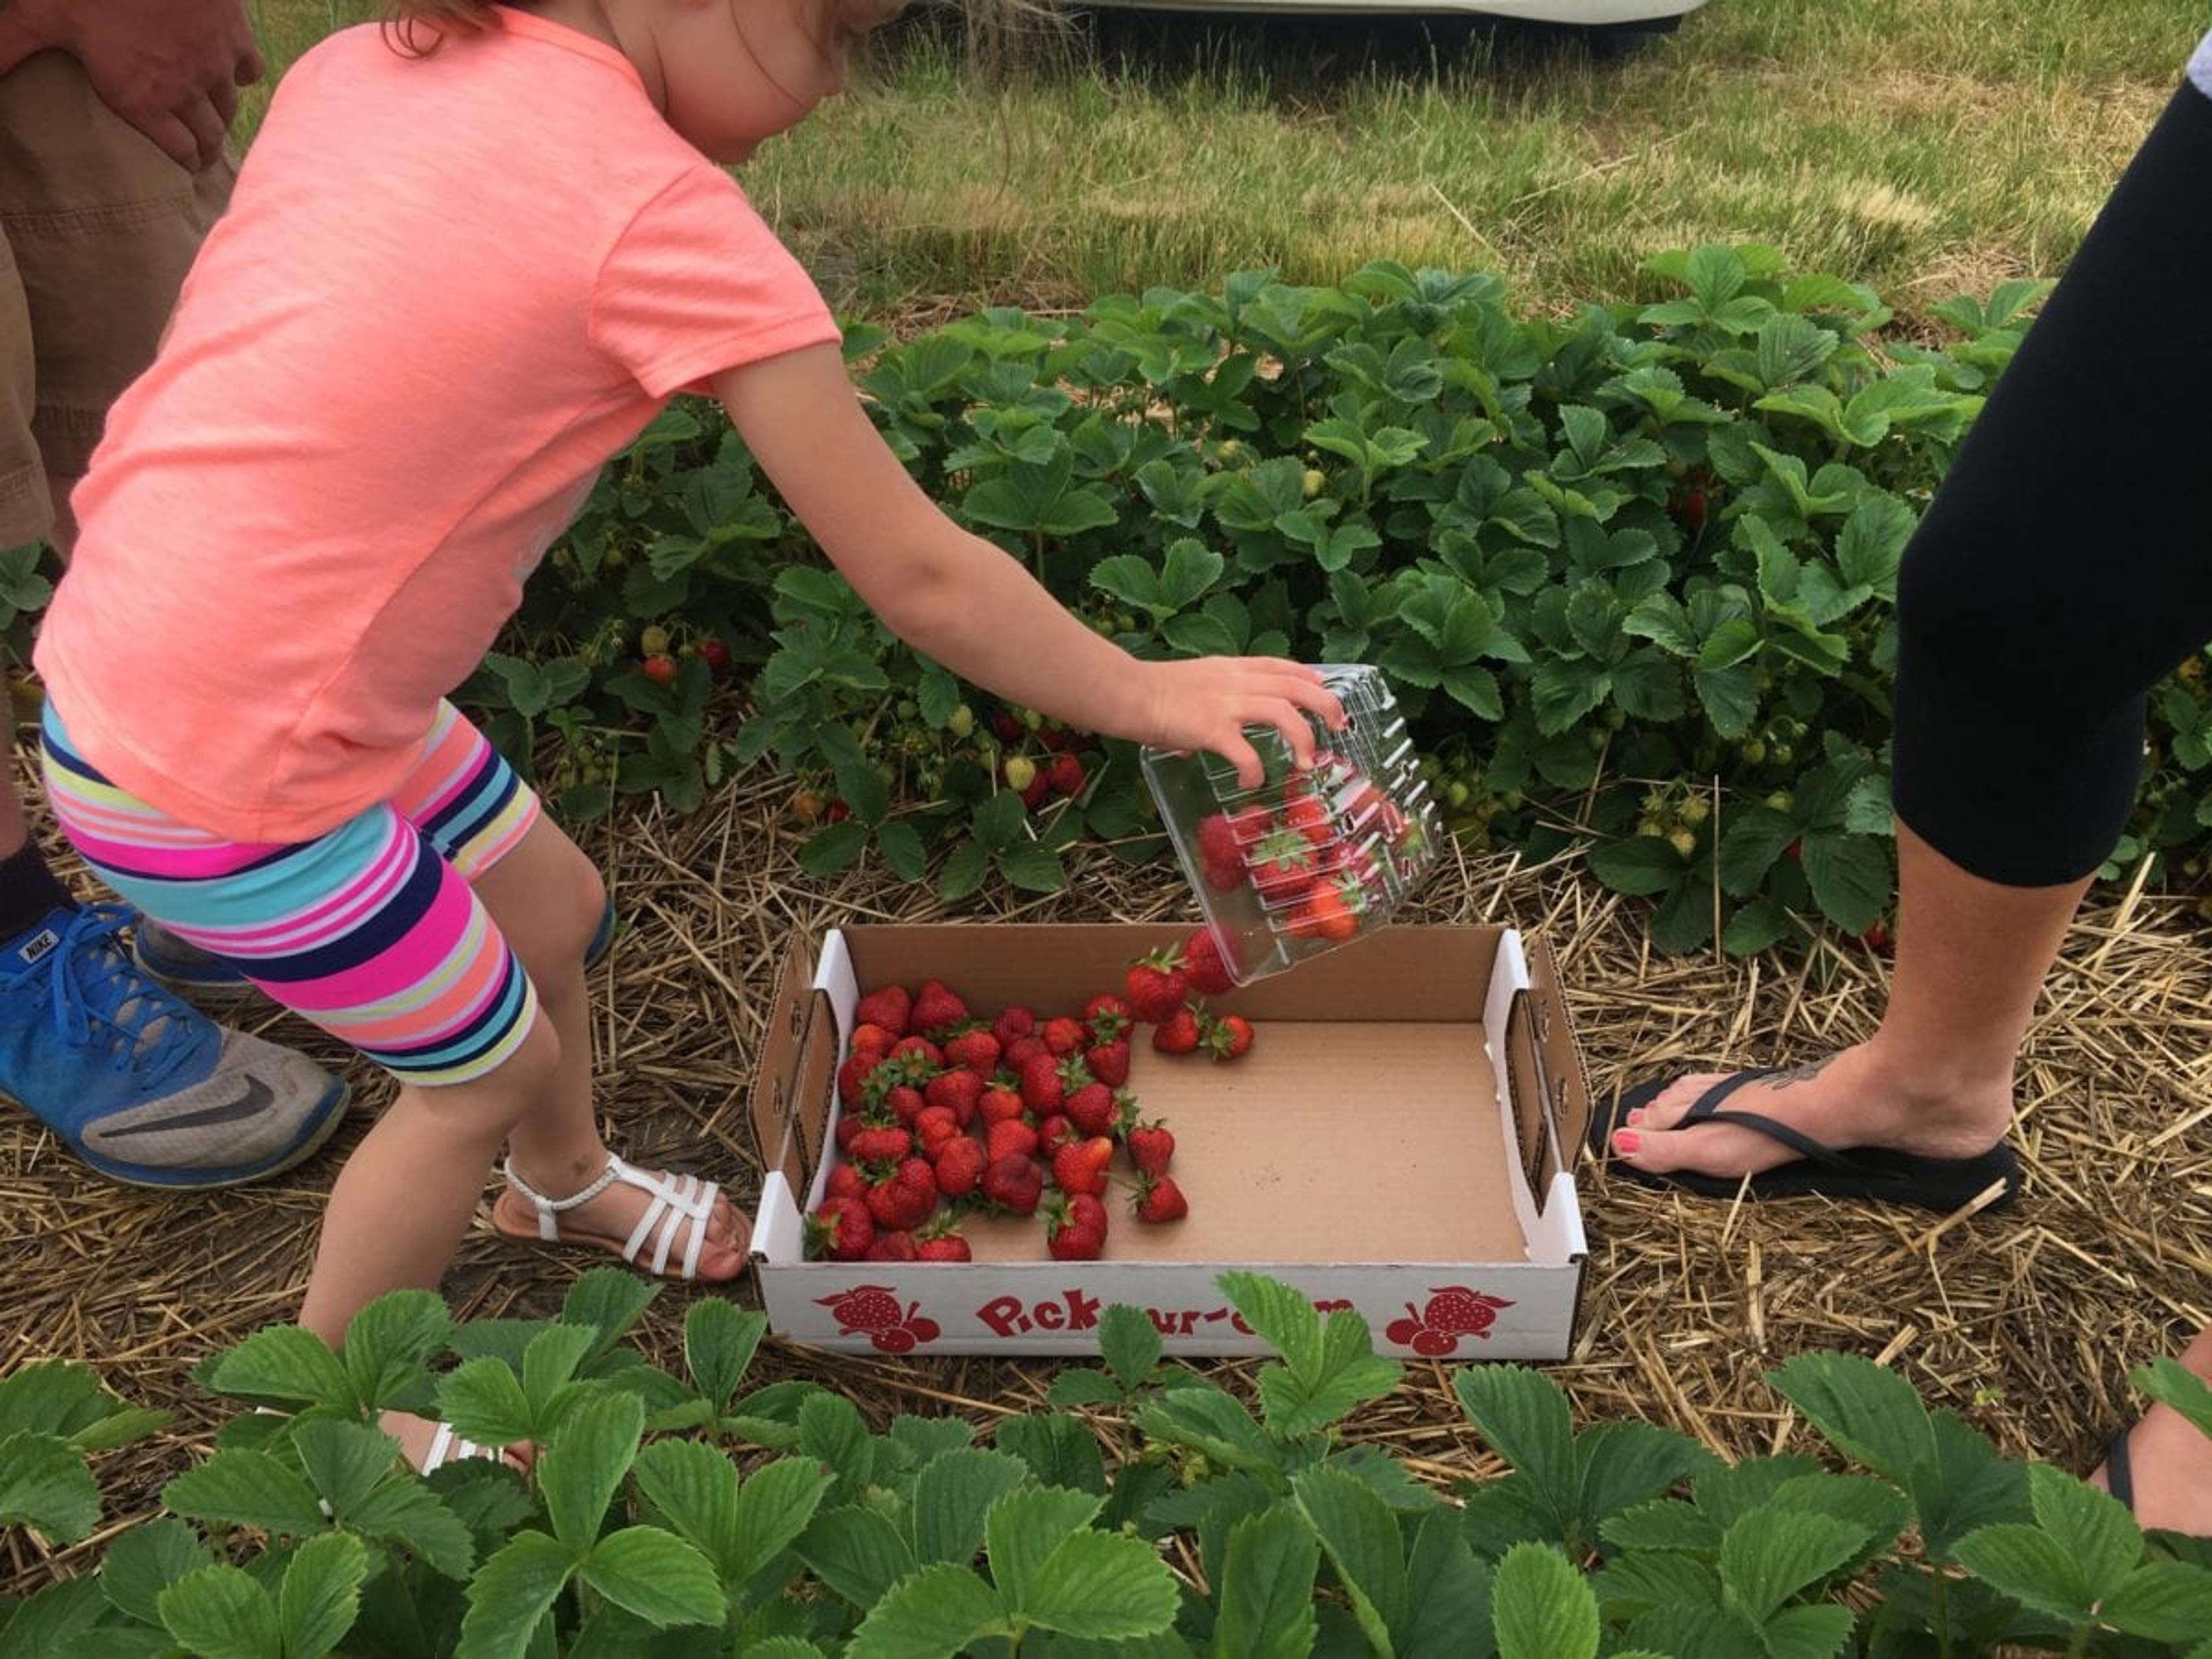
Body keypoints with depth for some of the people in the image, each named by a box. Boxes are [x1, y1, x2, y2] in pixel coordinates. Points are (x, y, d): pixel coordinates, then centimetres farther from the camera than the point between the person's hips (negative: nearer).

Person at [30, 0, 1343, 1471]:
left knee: (551, 902, 24)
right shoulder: (663, 213, -22)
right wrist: (1148, 699, -5)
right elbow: (921, 580, -17)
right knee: (490, 1062, 14)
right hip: (224, 774, -8)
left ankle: (564, 1183, 54)